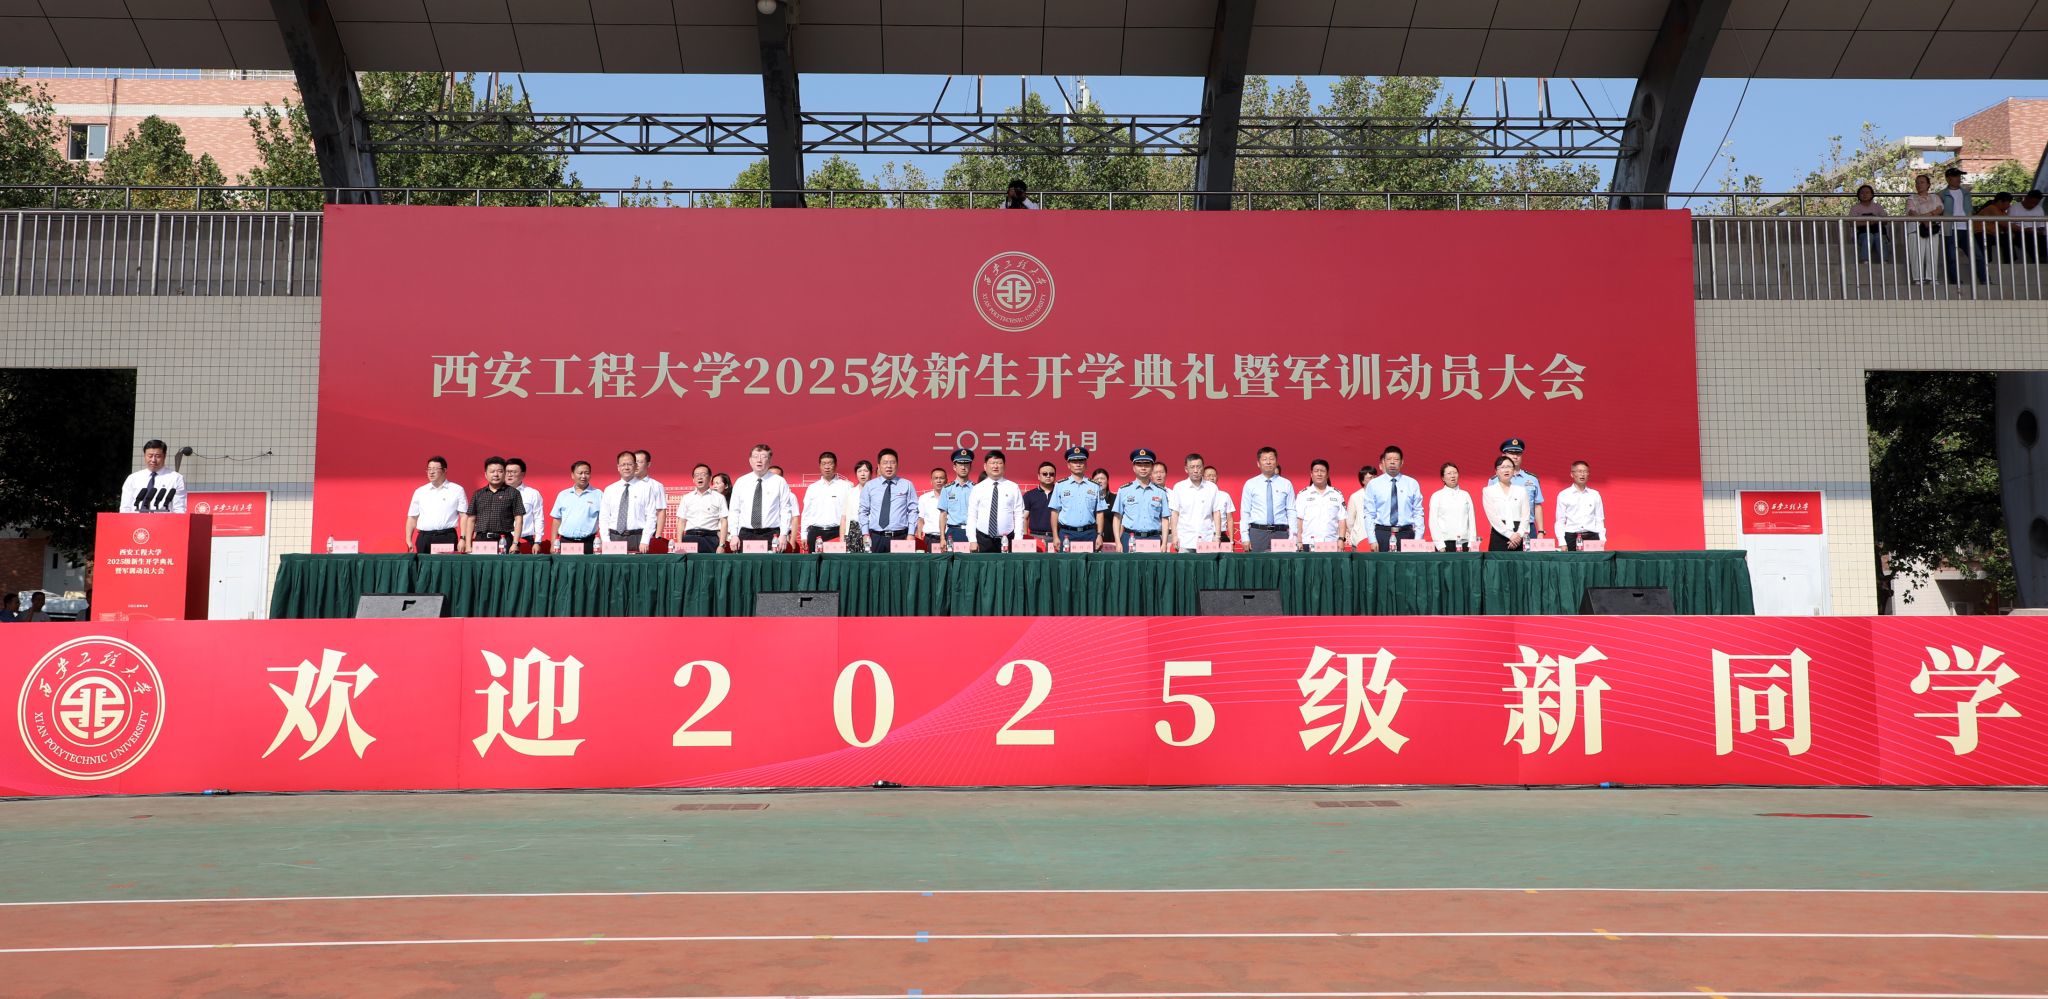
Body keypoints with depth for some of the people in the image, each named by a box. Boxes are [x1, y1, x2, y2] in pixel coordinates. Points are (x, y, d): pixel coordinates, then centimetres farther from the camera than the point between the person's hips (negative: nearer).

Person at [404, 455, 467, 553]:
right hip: (424, 538, 3)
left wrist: (462, 539, -8)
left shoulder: (457, 490, 5)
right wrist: (409, 540, 6)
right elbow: (412, 518, 16)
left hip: (447, 537, -3)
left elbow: (464, 516, 1)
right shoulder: (419, 492, 15)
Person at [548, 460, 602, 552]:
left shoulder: (598, 495, 5)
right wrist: (554, 544, 8)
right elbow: (556, 520, 15)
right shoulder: (563, 495, 14)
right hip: (565, 542, 2)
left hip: (588, 543, -2)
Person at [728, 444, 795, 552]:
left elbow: (785, 511, 0)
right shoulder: (740, 482, 11)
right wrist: (734, 535, 3)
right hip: (746, 535, 2)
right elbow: (734, 511, 11)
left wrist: (783, 535, -8)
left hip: (771, 535, -2)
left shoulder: (780, 482, 4)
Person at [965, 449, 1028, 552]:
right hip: (983, 540, 0)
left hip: (1007, 539, 0)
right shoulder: (977, 489, 6)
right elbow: (972, 516, 4)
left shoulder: (1013, 487, 5)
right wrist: (972, 540, -3)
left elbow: (1019, 515, 2)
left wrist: (1018, 540, -6)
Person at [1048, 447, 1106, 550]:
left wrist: (1099, 535, 2)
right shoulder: (1060, 485, 6)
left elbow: (1099, 513, 10)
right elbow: (1055, 512, 5)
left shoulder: (1095, 486, 9)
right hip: (1067, 533, -1)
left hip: (1089, 533, 1)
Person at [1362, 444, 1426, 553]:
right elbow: (1369, 514, 4)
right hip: (1382, 533, 0)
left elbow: (1418, 513, 6)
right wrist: (1372, 540, -5)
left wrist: (1418, 540, -3)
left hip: (1406, 534, 1)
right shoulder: (1373, 485, 5)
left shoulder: (1412, 484, 8)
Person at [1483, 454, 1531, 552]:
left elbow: (1525, 516, 5)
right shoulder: (1489, 491, 6)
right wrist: (1510, 535, -12)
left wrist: (1519, 535, -11)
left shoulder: (1521, 491, 13)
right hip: (1499, 537, -2)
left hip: (1519, 538, 2)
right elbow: (1493, 517, -5)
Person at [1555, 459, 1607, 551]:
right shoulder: (1563, 495, 6)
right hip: (1571, 537, -2)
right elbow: (1560, 522, 4)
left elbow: (1600, 520, 12)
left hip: (1591, 537, 2)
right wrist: (1562, 543, -7)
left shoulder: (1595, 495, 12)